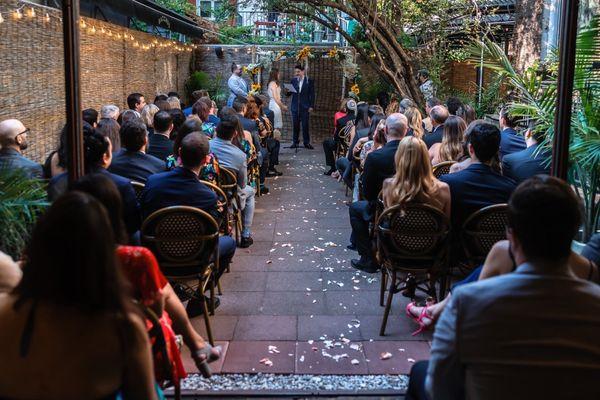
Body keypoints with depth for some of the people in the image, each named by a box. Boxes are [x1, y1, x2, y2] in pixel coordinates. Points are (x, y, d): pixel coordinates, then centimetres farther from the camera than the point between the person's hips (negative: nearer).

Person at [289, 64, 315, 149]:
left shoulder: (309, 81, 1)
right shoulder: (293, 81, 9)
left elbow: (312, 94, 1)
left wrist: (311, 106, -5)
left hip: (305, 107, -3)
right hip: (295, 106, 3)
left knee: (305, 125, -3)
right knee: (295, 125, 4)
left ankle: (307, 143, 5)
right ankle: (295, 142, 13)